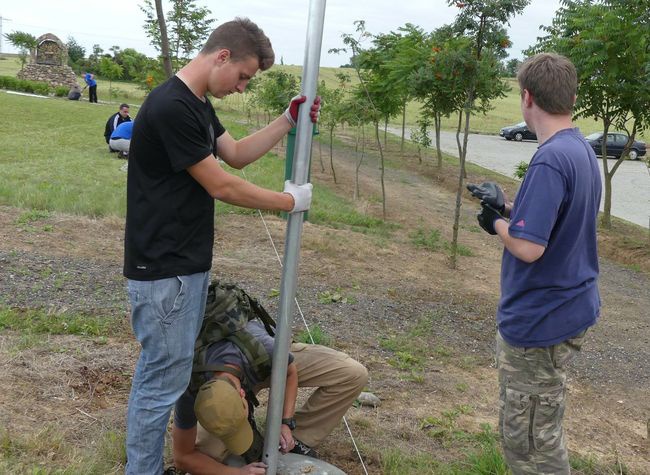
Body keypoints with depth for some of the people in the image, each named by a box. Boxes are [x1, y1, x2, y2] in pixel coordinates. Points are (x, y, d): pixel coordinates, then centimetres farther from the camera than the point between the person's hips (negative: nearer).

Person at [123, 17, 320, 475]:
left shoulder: (198, 104, 11)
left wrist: (289, 120, 9)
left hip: (187, 264, 10)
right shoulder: (171, 107, -21)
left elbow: (237, 154, 19)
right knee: (163, 381, 2)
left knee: (161, 374, 18)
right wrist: (291, 201, -6)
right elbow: (222, 186, -18)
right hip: (164, 270, -10)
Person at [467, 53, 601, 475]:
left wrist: (496, 222, -9)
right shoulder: (583, 151, 6)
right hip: (570, 309, 10)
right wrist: (509, 207, 6)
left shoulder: (551, 160, -25)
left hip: (540, 322, -10)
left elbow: (528, 247, -28)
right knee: (543, 432, 26)